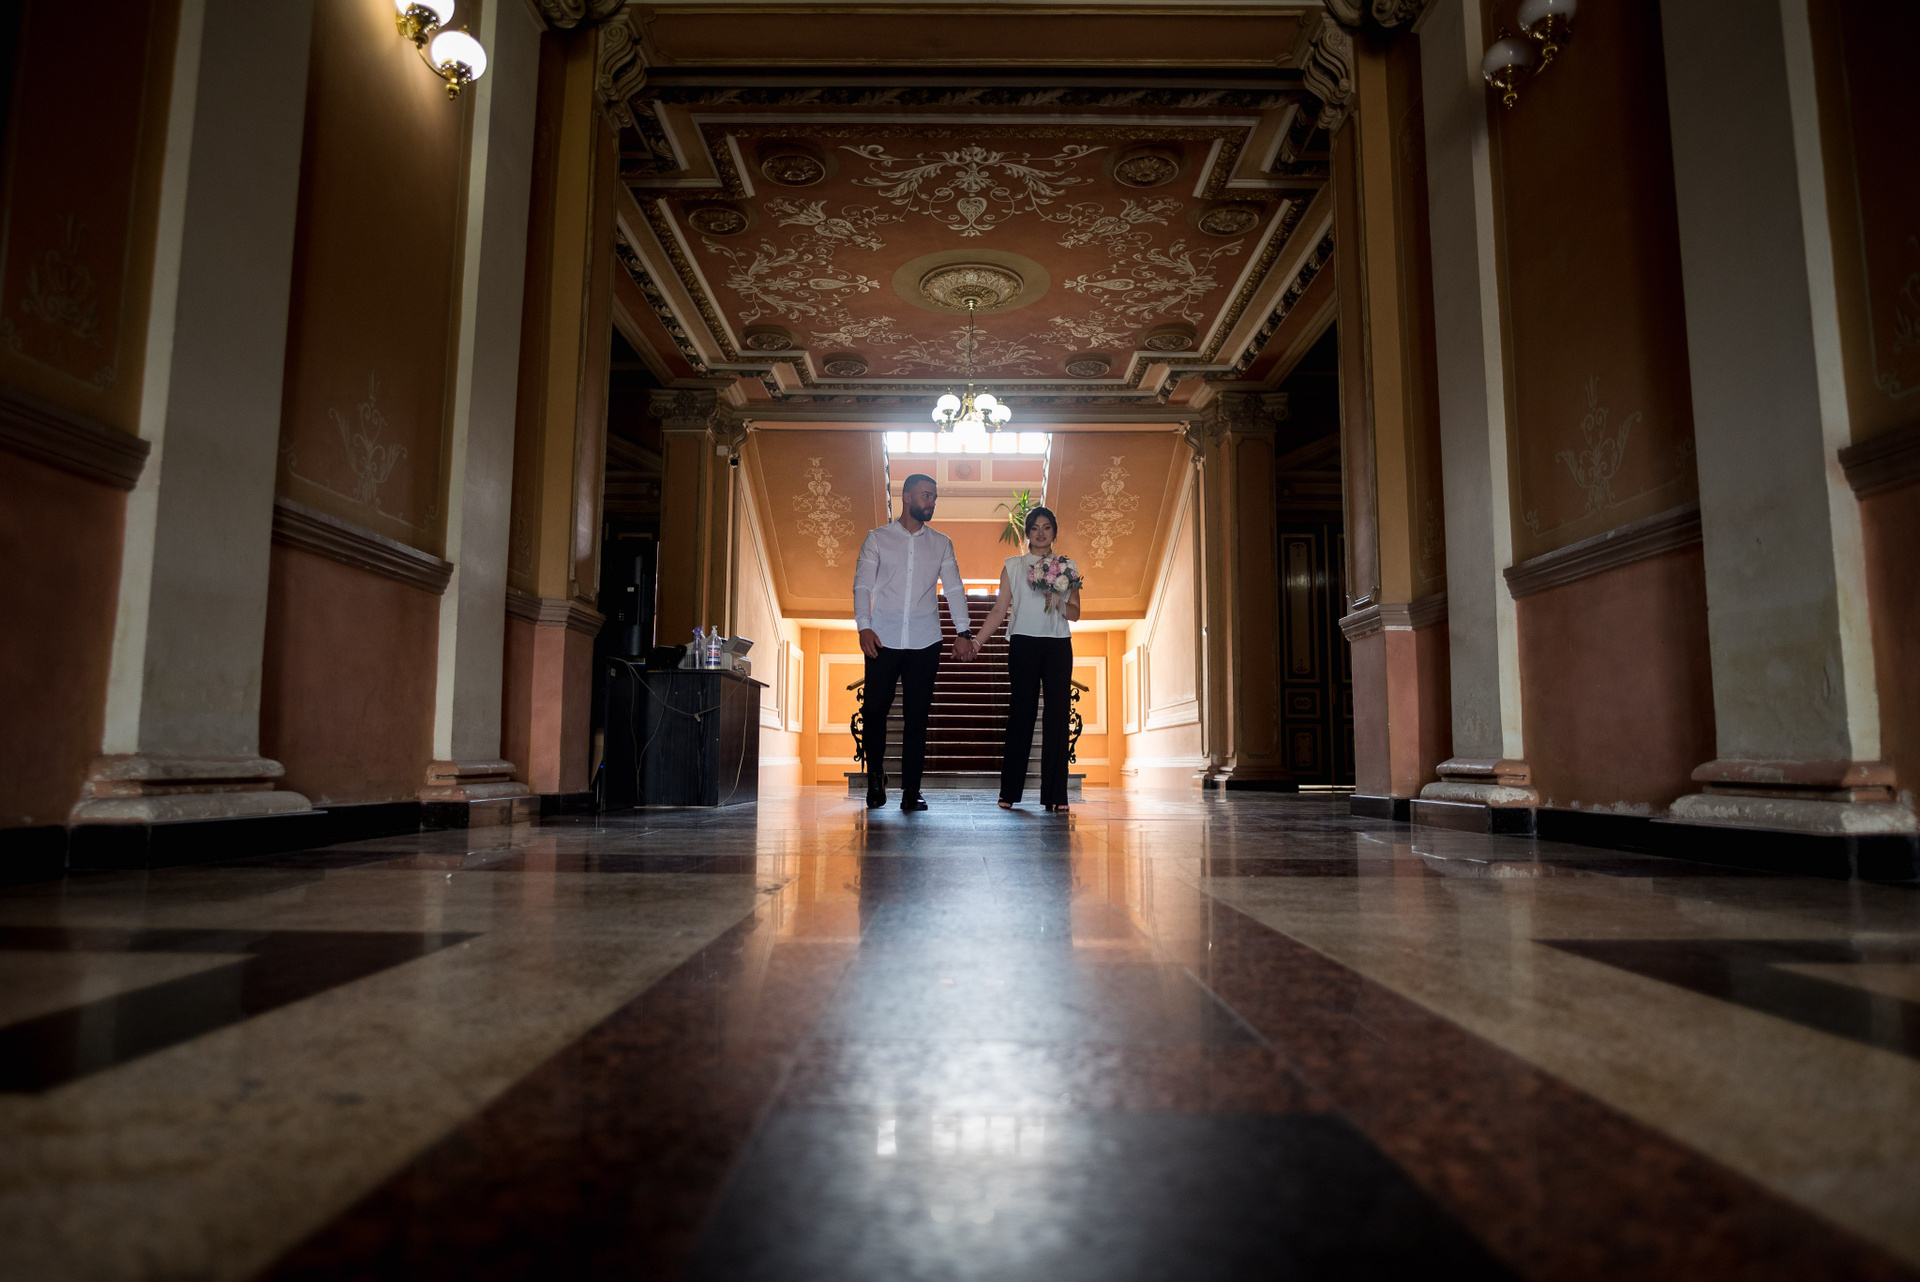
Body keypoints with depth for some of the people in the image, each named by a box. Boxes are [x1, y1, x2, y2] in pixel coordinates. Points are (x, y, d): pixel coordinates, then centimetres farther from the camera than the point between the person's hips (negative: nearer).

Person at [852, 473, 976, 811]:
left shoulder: (941, 544, 13)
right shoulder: (877, 539, 7)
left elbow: (954, 588, 8)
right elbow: (862, 584, 1)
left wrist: (963, 632, -3)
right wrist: (864, 626, -13)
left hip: (925, 643, 2)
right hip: (883, 641, -1)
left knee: (917, 716, 2)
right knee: (875, 710, -3)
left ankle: (911, 791, 9)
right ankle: (875, 778, 20)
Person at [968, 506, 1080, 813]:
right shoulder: (1013, 566, 9)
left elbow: (1075, 613, 8)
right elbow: (1000, 609, 6)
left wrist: (1056, 601, -12)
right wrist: (975, 641, -2)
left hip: (1058, 647, 1)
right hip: (1024, 645, -1)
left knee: (1057, 716, -3)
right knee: (1021, 715, -1)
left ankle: (1056, 795, 1)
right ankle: (1010, 791, 8)